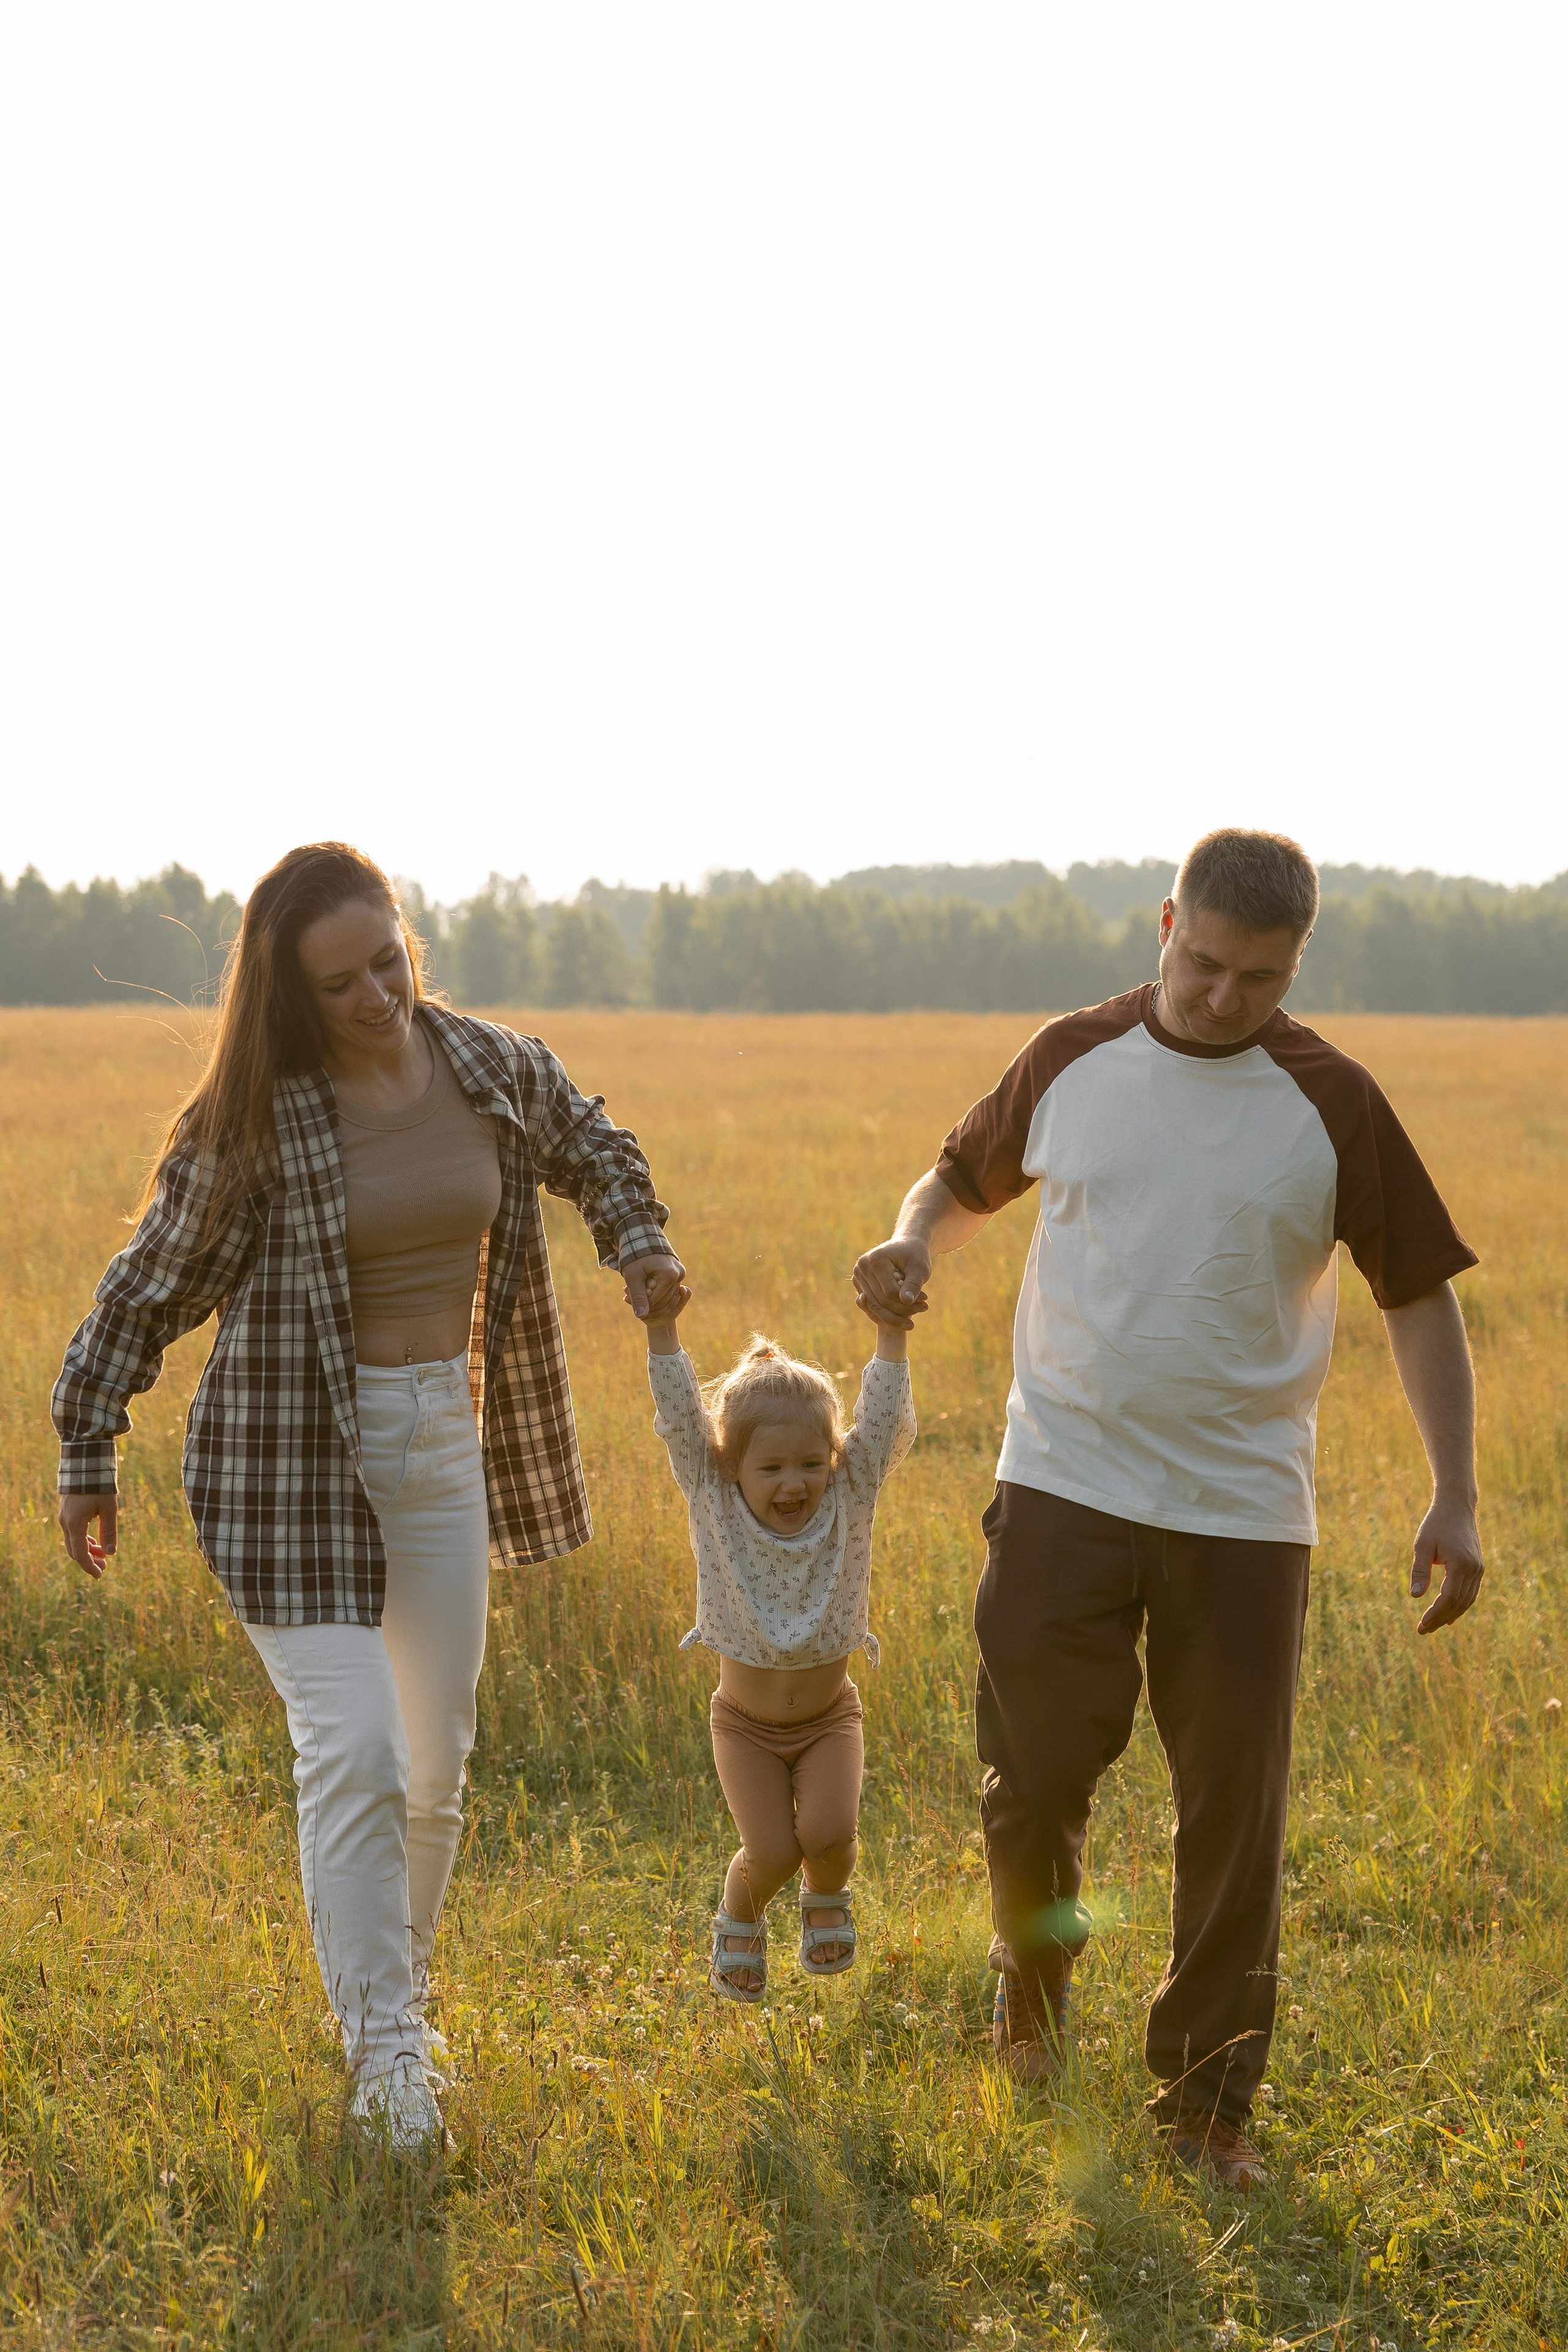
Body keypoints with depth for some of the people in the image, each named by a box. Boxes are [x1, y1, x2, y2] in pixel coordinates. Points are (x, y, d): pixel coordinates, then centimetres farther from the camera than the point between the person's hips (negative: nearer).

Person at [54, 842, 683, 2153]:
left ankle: (400, 1997, 32)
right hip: (292, 1453, -4)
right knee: (351, 1753, -12)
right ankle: (385, 2048, -1)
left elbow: (594, 1153, 19)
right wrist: (89, 1451, -3)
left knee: (438, 1762, 12)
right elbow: (157, 1281, -3)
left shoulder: (494, 1070, -2)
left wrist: (640, 1243, 0)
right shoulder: (255, 1119, -13)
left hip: (445, 1441, 5)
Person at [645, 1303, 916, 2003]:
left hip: (829, 1717, 1)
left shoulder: (848, 1498, -12)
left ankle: (827, 1899, 17)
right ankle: (740, 1920, 22)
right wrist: (662, 1331, -33)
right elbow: (681, 1420, -22)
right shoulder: (714, 1503, -14)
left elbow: (884, 1421, -21)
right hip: (746, 1726, -1)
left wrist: (892, 1332, -33)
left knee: (827, 1833, -19)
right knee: (770, 1852, -13)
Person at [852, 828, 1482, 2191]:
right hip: (1064, 1485, 1)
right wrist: (914, 1243, -5)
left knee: (1235, 1822, 2)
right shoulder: (1073, 1061, 3)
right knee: (1035, 1777, 0)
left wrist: (1455, 1494, -6)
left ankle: (1207, 2108, 17)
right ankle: (1036, 1975, 32)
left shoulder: (1330, 1104, -2)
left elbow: (1420, 1295, 2)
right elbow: (966, 1179, 19)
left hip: (1245, 1513, -1)